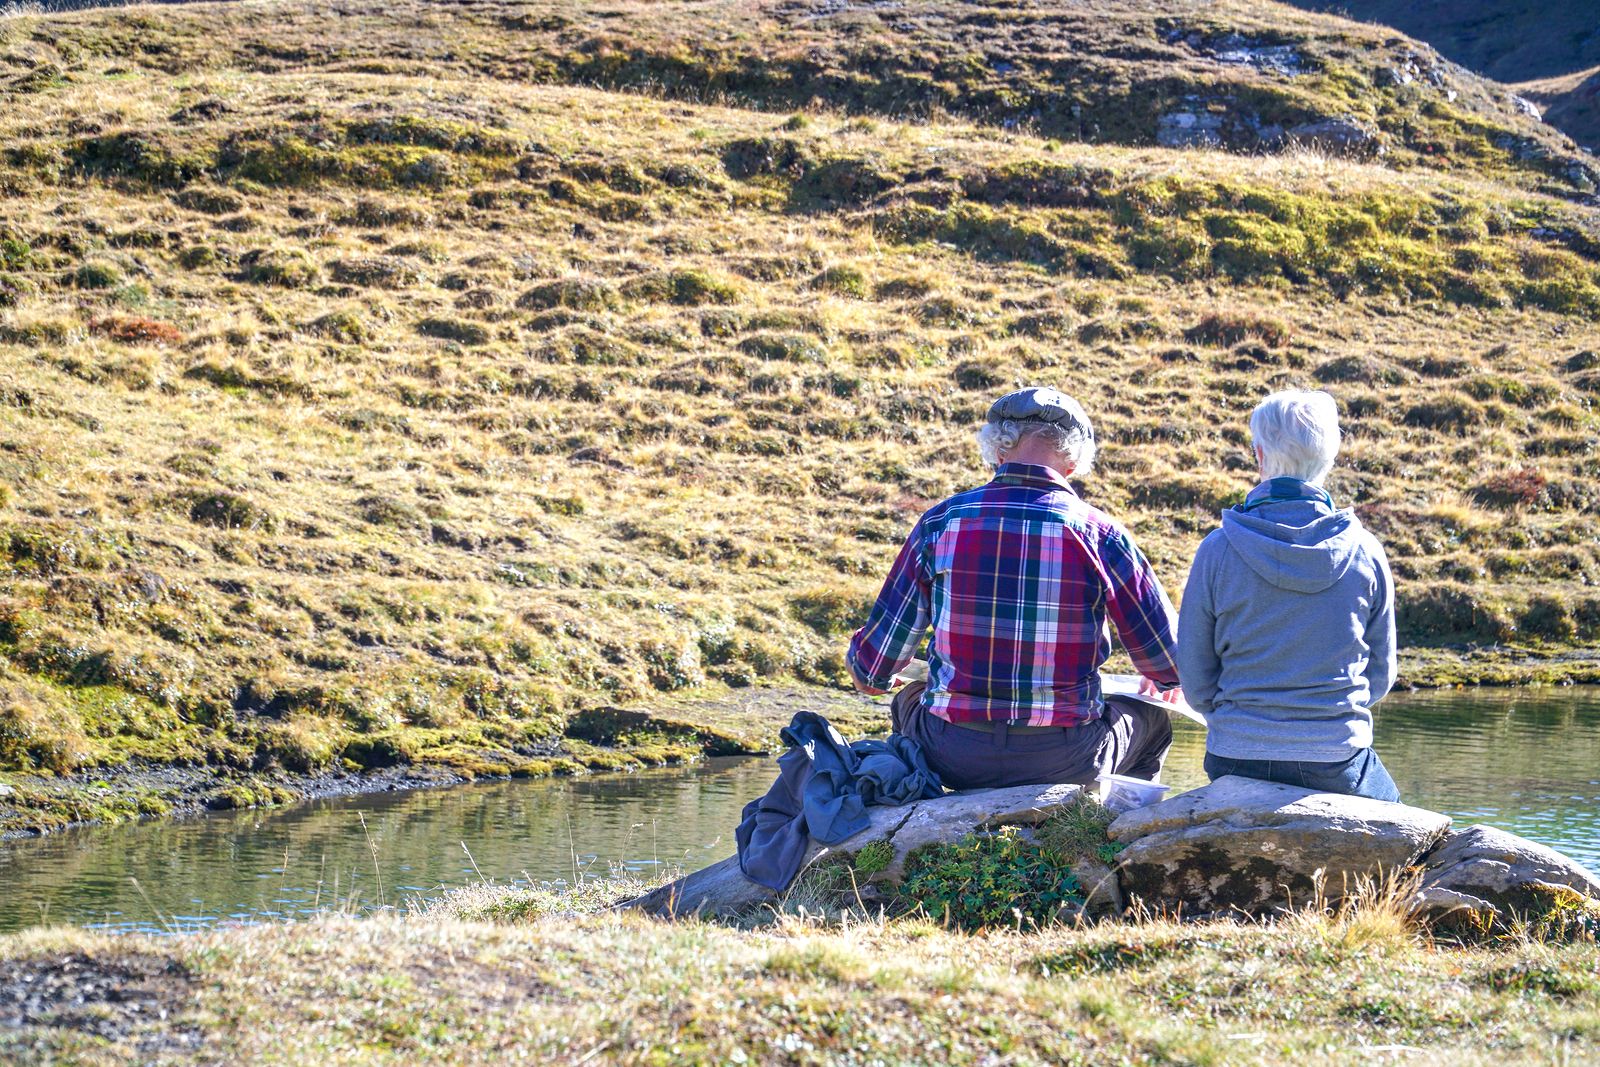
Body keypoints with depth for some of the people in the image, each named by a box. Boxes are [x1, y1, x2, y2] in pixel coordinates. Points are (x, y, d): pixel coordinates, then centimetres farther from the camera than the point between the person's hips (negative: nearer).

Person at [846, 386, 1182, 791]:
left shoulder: (940, 522, -4)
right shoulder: (1098, 534, -7)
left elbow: (871, 671, 1)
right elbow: (1170, 663, 0)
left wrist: (872, 676, 26)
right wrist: (1161, 683, 25)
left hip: (953, 759, 1)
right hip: (1065, 763, -1)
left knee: (908, 701, 36)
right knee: (1150, 719, 30)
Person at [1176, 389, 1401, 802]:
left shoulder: (1219, 550, -8)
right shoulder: (1365, 552, -5)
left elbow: (1195, 682, -2)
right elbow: (1381, 675, 6)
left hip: (1237, 758, 0)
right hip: (1336, 762, 0)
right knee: (1386, 801, 30)